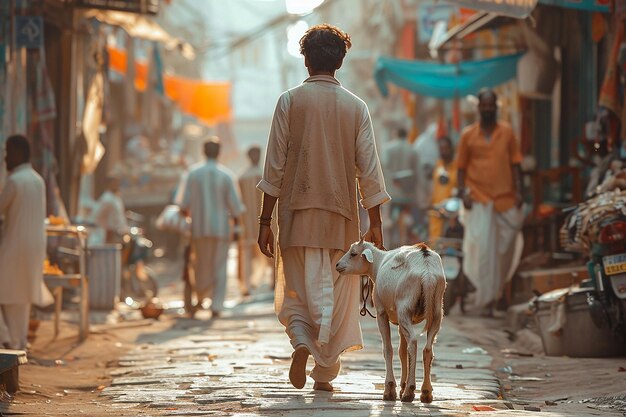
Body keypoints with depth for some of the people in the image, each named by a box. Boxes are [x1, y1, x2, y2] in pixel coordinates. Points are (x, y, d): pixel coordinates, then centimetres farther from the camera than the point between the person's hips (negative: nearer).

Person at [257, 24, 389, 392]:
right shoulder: (356, 107, 3)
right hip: (341, 216, 1)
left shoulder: (290, 101, -2)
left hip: (298, 213, -1)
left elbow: (275, 166, -4)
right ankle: (325, 373, 8)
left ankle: (302, 342, -20)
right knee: (337, 295, 9)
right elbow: (369, 169, 0)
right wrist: (376, 224, 5)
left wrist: (266, 220, 0)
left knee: (297, 291, 8)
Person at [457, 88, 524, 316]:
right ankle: (487, 298, -8)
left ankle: (497, 290, 28)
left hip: (505, 198, 2)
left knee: (505, 248, 8)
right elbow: (461, 167, 7)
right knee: (483, 248, -10)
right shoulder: (468, 135, 3)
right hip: (478, 199, -2)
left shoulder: (507, 132, 6)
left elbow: (515, 164, 9)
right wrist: (463, 192, -5)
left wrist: (518, 191, 1)